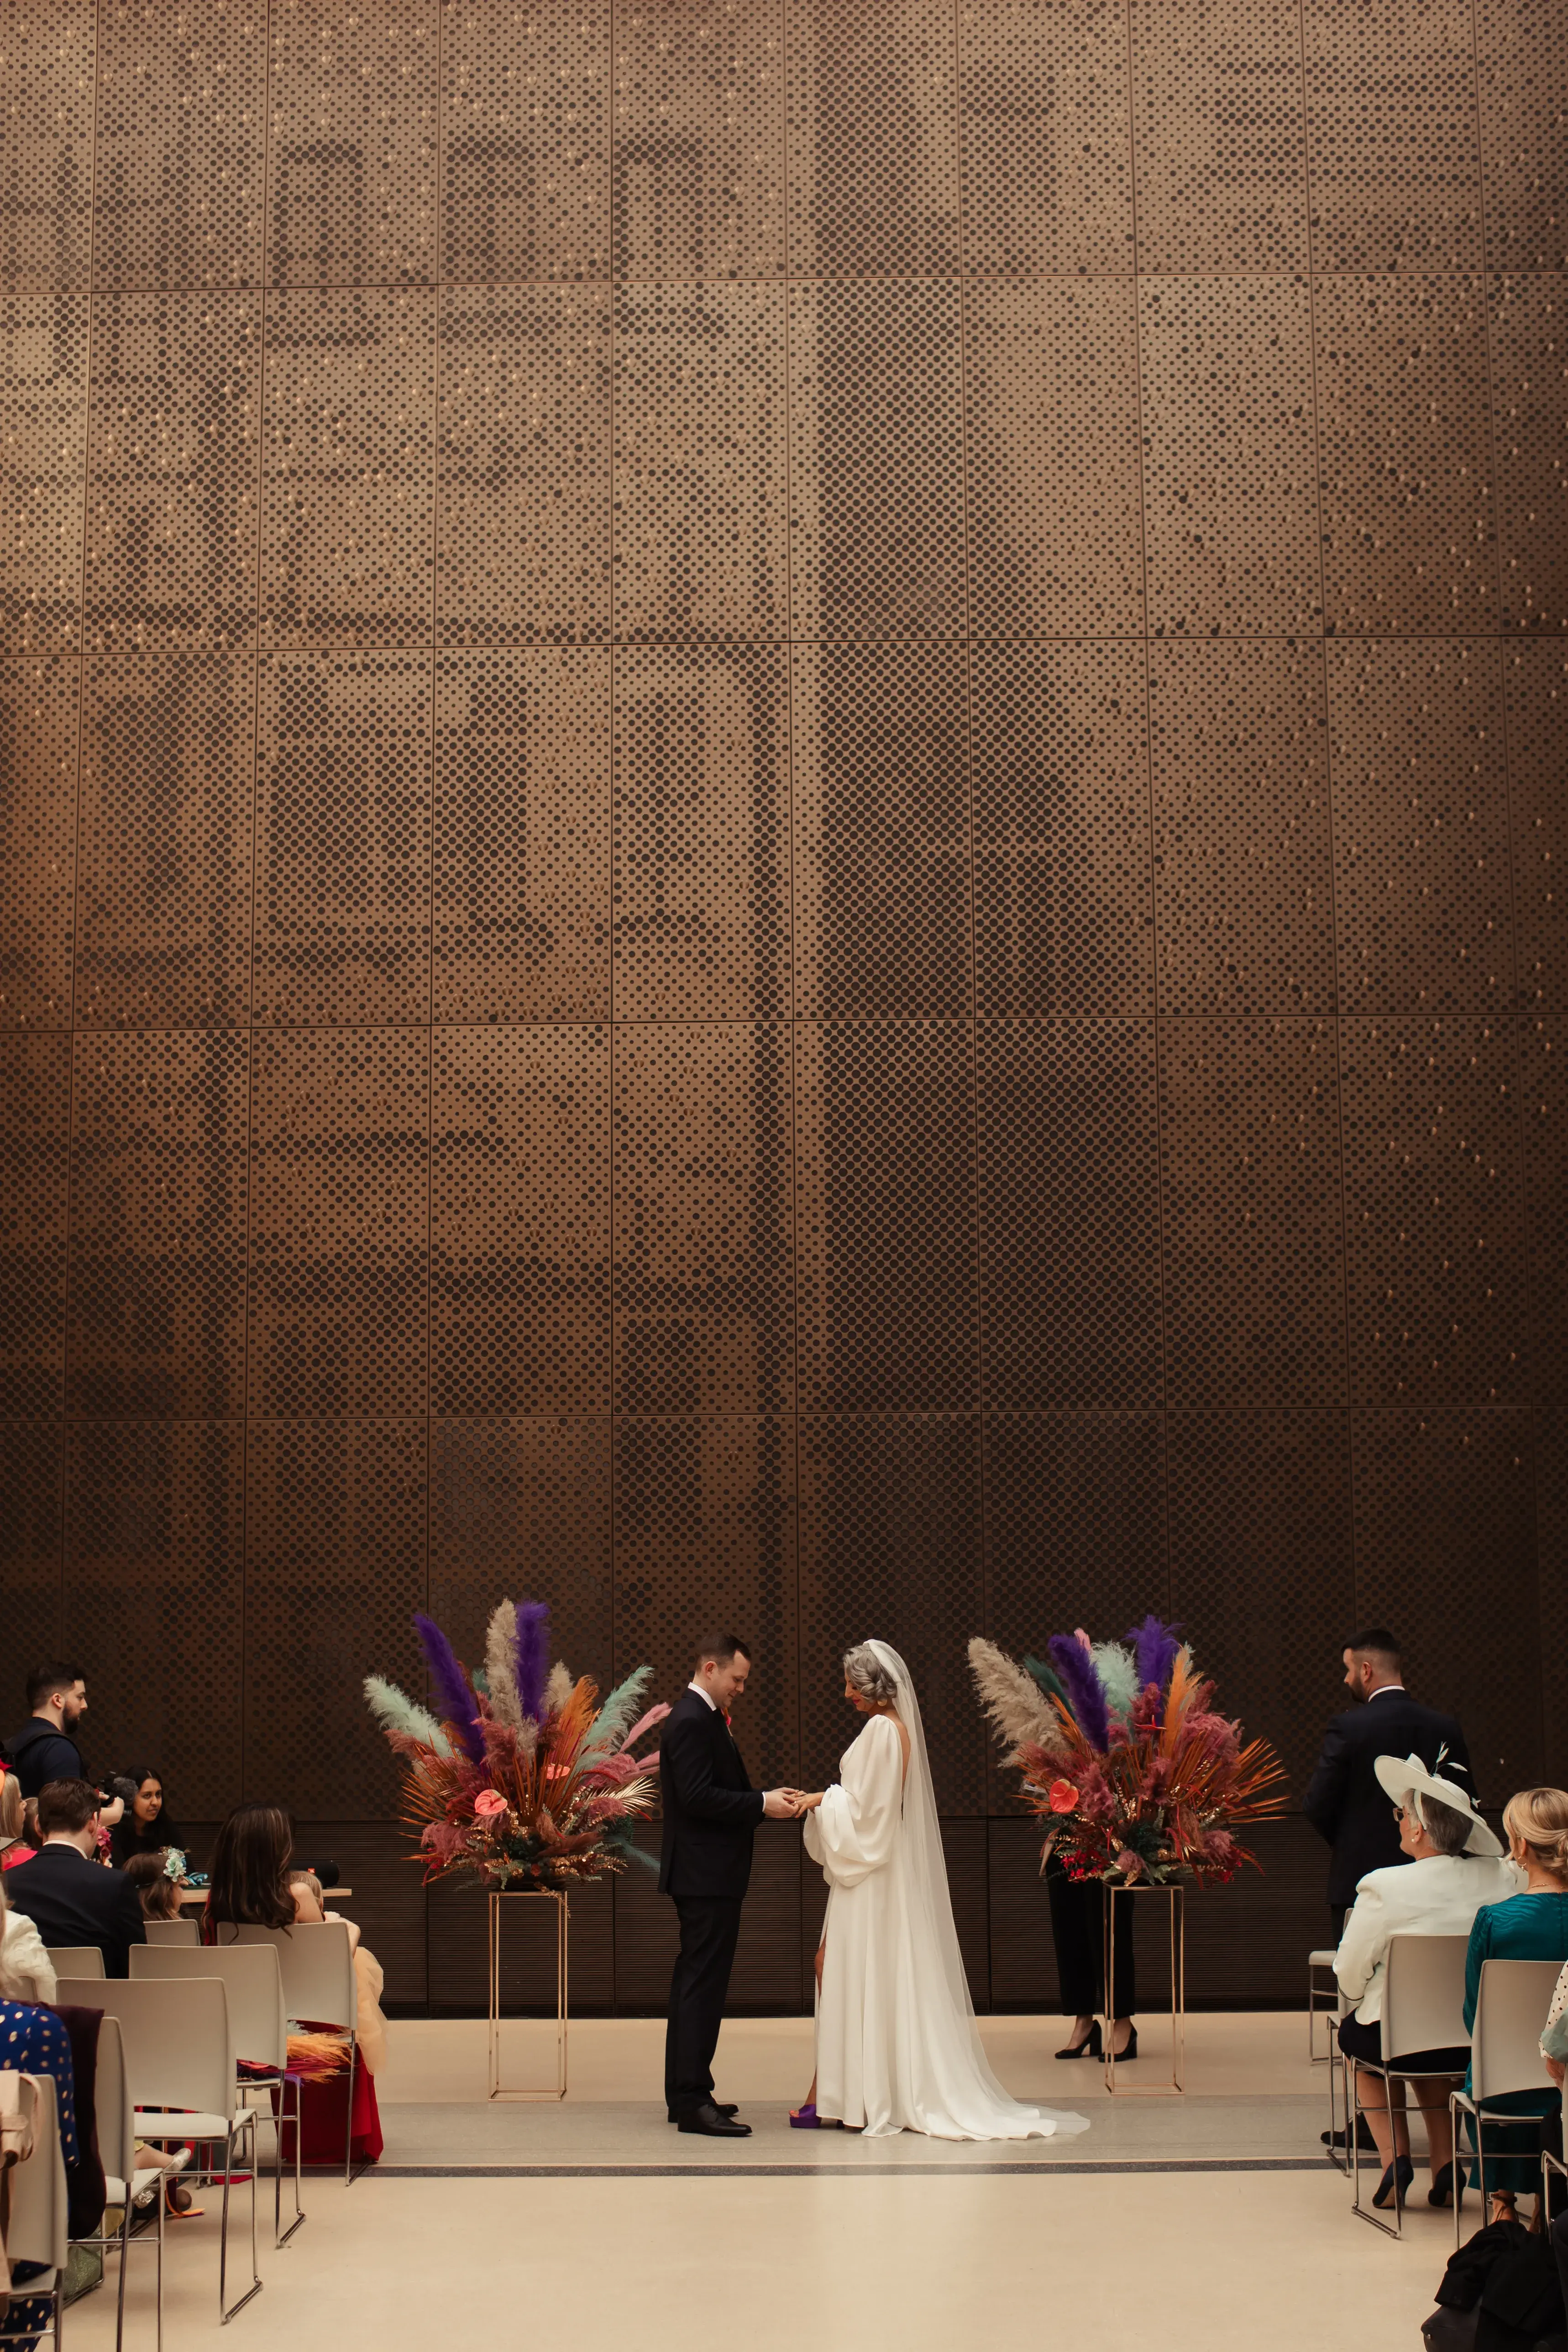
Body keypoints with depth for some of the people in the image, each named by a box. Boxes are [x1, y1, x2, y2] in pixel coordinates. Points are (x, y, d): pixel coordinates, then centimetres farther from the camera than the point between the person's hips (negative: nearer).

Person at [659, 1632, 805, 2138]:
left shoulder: (702, 1717, 16)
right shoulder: (692, 1721, -17)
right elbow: (698, 1797, -24)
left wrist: (769, 1800, 8)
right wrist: (762, 1804, -19)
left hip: (703, 1873, 11)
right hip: (706, 1874, -11)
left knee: (693, 1982, 14)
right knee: (703, 1984, -10)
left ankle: (684, 2094, 20)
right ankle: (693, 2101, -10)